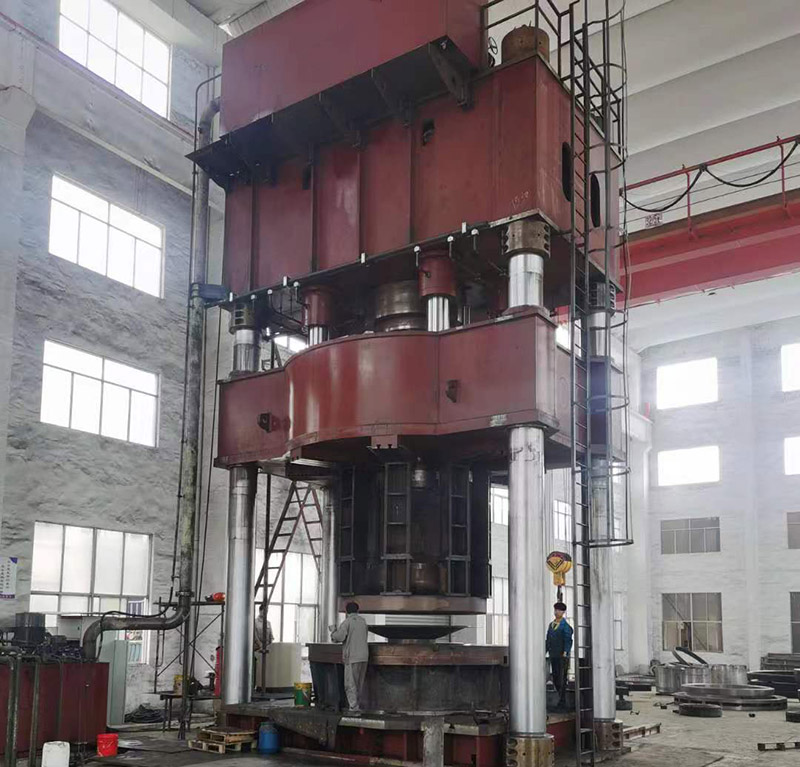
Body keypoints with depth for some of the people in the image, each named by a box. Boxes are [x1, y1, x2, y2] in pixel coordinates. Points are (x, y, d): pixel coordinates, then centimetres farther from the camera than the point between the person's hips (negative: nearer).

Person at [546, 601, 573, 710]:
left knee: (562, 679, -6)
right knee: (555, 679, 9)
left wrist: (565, 653, -26)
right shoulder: (551, 625, 14)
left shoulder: (566, 625, -7)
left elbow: (568, 640, -15)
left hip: (562, 656, -7)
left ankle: (562, 702, -2)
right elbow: (548, 640, 18)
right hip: (553, 656, 7)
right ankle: (562, 697, 23)